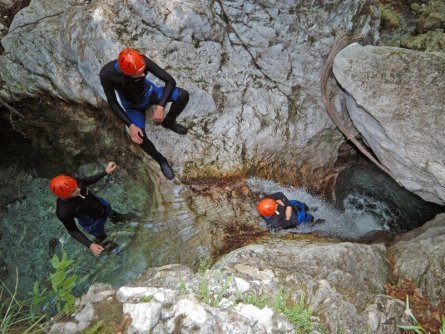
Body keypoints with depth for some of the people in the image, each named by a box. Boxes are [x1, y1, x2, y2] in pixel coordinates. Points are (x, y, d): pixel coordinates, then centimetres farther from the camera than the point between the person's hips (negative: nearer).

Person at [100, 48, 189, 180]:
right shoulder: (107, 74, -36)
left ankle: (168, 122, 6)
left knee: (183, 95, -24)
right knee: (139, 137, -29)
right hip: (132, 106, -1)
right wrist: (130, 125, -30)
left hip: (149, 93, 2)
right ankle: (161, 160, 2)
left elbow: (170, 81, -27)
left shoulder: (143, 61, -34)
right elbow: (112, 103, -22)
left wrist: (161, 106, -37)